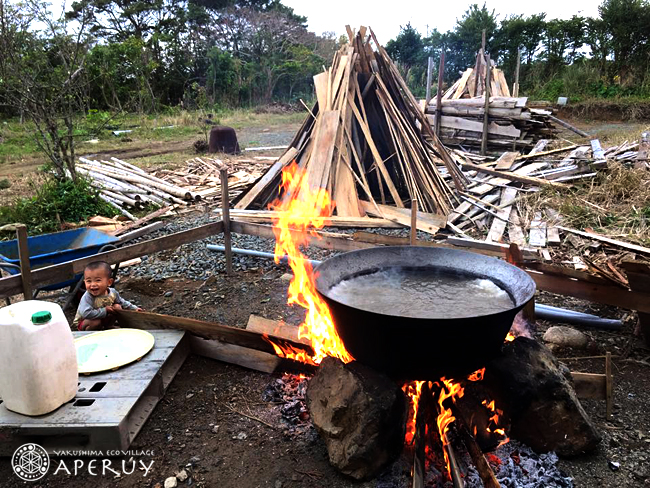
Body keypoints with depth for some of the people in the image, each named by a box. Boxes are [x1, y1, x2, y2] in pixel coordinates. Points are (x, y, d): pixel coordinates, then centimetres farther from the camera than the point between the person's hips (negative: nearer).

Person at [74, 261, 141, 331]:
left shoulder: (112, 292, -14)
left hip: (103, 317, 6)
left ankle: (108, 326, 10)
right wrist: (105, 310, -35)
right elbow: (86, 313, -44)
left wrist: (134, 308, 3)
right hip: (84, 322, -6)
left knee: (117, 306, -4)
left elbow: (122, 302, 6)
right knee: (95, 322, -37)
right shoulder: (87, 297, -33)